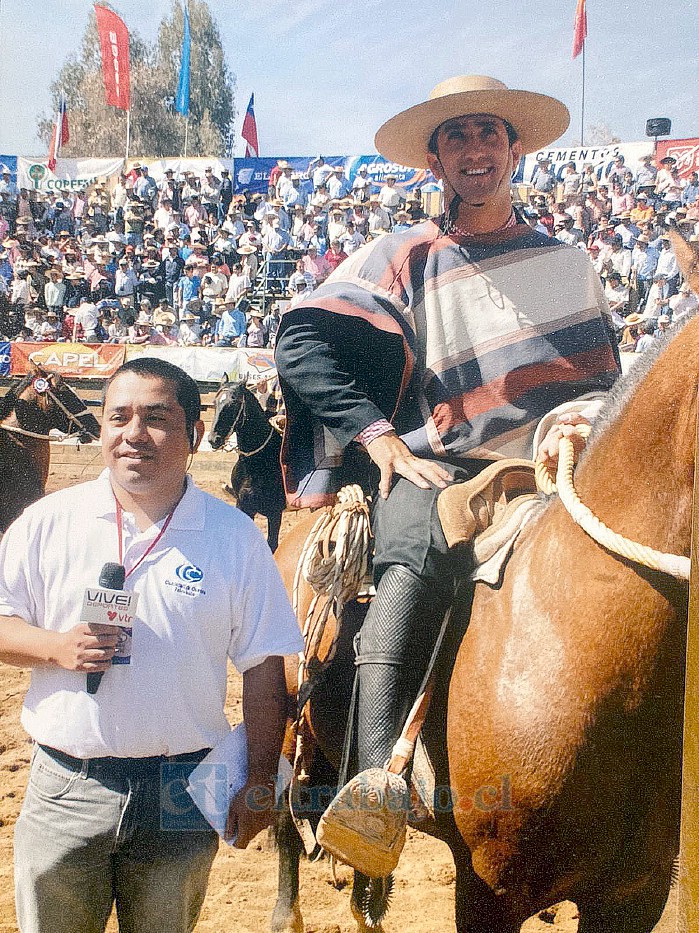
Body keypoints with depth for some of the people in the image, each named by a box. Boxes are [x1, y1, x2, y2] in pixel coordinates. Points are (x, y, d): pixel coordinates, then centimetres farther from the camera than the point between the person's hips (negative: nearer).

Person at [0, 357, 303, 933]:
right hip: (65, 791, 1)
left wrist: (259, 784, -1)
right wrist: (55, 646, -16)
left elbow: (263, 668, 1)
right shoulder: (48, 522, -1)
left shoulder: (234, 536, -3)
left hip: (181, 797, 0)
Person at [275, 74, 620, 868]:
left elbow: (601, 377, 24)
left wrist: (576, 421, 2)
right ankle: (378, 782, -43)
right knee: (413, 563, -35)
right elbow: (302, 340, -3)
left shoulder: (569, 262, 18)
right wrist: (375, 432, -12)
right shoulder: (403, 259, 8)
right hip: (433, 467, -3)